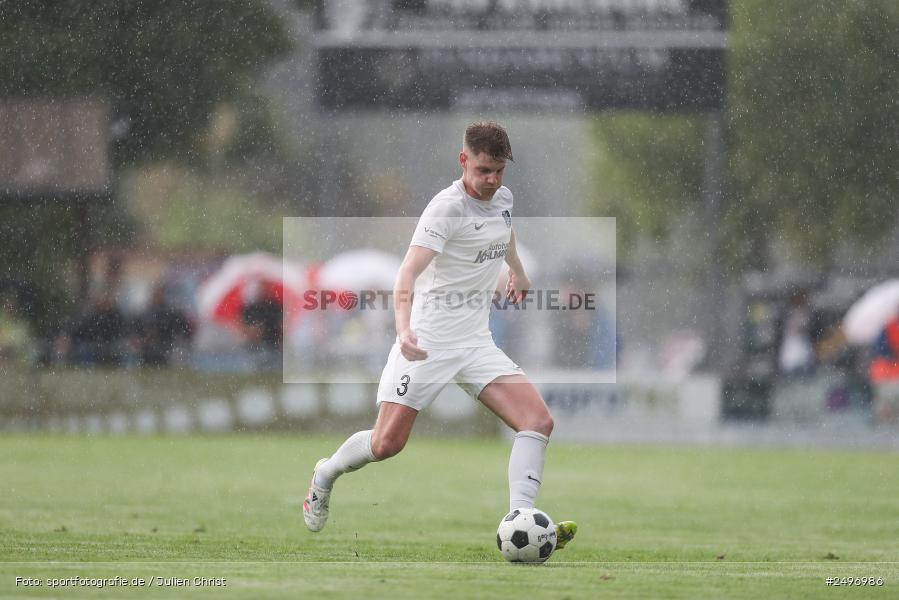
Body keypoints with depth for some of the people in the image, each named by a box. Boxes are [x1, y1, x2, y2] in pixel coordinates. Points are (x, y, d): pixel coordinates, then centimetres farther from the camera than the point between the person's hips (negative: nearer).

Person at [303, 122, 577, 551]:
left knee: (538, 421, -14)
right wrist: (404, 328, -45)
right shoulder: (447, 208, -17)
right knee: (387, 443, -7)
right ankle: (325, 476, 26)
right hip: (428, 342, -6)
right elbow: (408, 274, -29)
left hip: (476, 342, 7)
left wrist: (518, 272, 51)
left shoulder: (503, 198, 6)